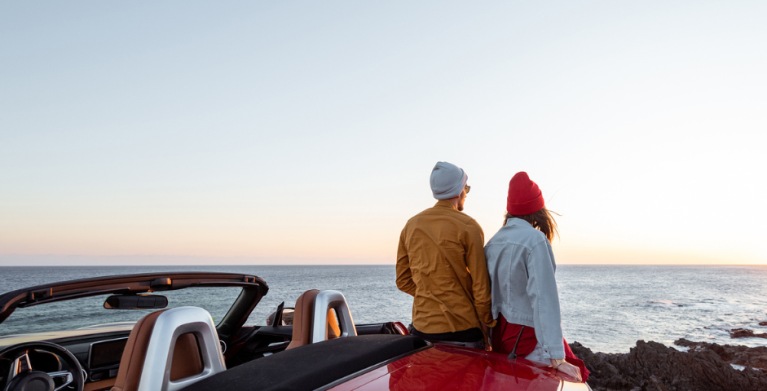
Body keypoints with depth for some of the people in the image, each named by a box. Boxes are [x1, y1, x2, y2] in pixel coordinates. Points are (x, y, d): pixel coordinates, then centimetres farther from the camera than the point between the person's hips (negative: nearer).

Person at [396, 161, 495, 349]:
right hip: (461, 329, -5)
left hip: (422, 328, 5)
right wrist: (487, 326, 0)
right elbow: (481, 285, -10)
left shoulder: (411, 226, 4)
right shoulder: (468, 227, -11)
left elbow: (403, 281, 8)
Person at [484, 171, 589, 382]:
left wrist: (493, 333, 15)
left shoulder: (493, 242, 4)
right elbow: (543, 298, -22)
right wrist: (557, 358, -22)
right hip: (528, 337, -7)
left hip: (499, 335, 7)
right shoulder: (535, 239, -16)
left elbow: (489, 292, 7)